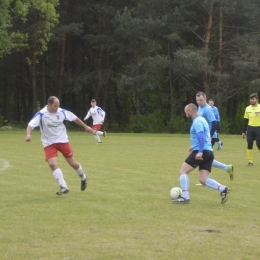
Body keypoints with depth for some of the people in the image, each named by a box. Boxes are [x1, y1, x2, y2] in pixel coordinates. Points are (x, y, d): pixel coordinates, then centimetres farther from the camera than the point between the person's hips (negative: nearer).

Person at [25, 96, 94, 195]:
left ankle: (83, 177, 37)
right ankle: (64, 187, -17)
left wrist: (85, 126, 16)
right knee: (52, 164, -21)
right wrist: (28, 134, -46)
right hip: (49, 143, -2)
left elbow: (74, 118, 7)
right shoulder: (41, 114, -17)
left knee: (72, 163, 7)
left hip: (63, 141, 2)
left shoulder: (62, 112, -8)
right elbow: (30, 125, -26)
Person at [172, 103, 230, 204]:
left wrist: (200, 151, -31)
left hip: (202, 152, -9)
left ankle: (185, 197, -9)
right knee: (203, 180, 2)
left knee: (183, 171, -3)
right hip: (209, 152, 9)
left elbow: (201, 136, -23)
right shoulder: (201, 120, 22)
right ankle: (222, 189, -14)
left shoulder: (197, 121, -9)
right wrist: (195, 146, 41)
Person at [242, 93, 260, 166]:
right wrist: (243, 132, 9)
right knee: (249, 145, 1)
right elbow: (245, 121, 13)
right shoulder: (248, 109, 8)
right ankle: (250, 161, 6)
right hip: (250, 128, 3)